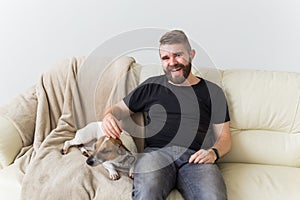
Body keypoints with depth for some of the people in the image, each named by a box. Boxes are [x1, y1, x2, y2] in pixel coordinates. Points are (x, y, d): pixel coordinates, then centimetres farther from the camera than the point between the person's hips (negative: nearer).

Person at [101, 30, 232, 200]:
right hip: (157, 152, 0)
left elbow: (224, 136, 17)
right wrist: (109, 116, 3)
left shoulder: (212, 91, 19)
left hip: (195, 157, 1)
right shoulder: (152, 86, 22)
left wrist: (214, 153, -5)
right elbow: (120, 109, 27)